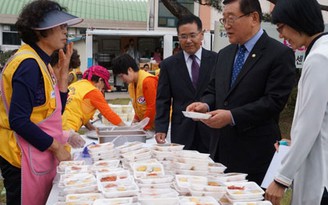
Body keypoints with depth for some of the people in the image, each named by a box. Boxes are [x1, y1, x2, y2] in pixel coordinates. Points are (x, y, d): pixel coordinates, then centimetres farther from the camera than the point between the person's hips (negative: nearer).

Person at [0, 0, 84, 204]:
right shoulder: (29, 65, -19)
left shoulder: (41, 63, 10)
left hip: (40, 156, 9)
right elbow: (19, 121, -24)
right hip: (24, 159, -9)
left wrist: (63, 73, 2)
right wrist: (56, 147, -15)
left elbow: (53, 111, 11)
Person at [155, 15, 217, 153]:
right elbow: (163, 100, 5)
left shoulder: (216, 60, 2)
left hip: (211, 131, 0)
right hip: (182, 134, 1)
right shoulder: (168, 65, 6)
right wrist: (161, 129, -6)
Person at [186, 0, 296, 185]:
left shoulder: (280, 54, -8)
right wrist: (206, 105, -4)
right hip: (222, 150, 7)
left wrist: (232, 116, -21)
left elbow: (274, 101, -15)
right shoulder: (225, 54, 15)